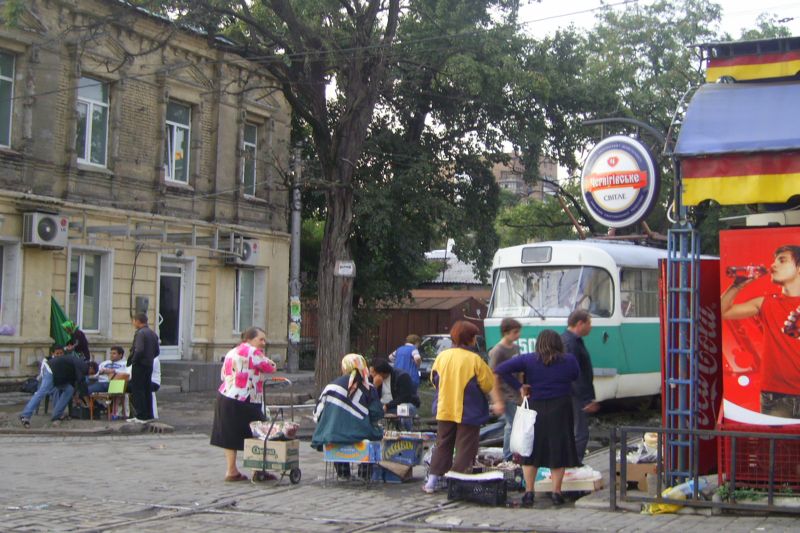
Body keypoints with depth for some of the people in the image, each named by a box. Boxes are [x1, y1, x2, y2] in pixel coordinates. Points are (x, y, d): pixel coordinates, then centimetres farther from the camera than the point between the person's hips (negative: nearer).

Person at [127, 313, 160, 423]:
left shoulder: (140, 333, -15)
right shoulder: (153, 333, 12)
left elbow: (139, 350, -24)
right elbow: (157, 351, 14)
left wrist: (132, 361, -13)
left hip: (139, 366, -8)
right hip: (149, 366, 8)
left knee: (137, 390, -3)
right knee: (147, 390, 12)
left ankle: (141, 416, -4)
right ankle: (149, 415, 15)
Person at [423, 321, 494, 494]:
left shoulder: (442, 356, -2)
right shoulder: (474, 360, -15)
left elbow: (434, 379, 9)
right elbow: (488, 384, -9)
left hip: (444, 409, 4)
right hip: (468, 412, -4)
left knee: (442, 446, 16)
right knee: (465, 448, 4)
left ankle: (432, 480, 17)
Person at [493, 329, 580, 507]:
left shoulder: (528, 360, -5)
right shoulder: (569, 360, -2)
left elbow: (500, 371, -11)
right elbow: (576, 375, 17)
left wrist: (519, 387, -7)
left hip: (536, 409, 0)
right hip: (561, 410, 0)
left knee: (531, 451, 11)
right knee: (558, 451, 8)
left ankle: (529, 492, 9)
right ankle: (556, 492, 8)